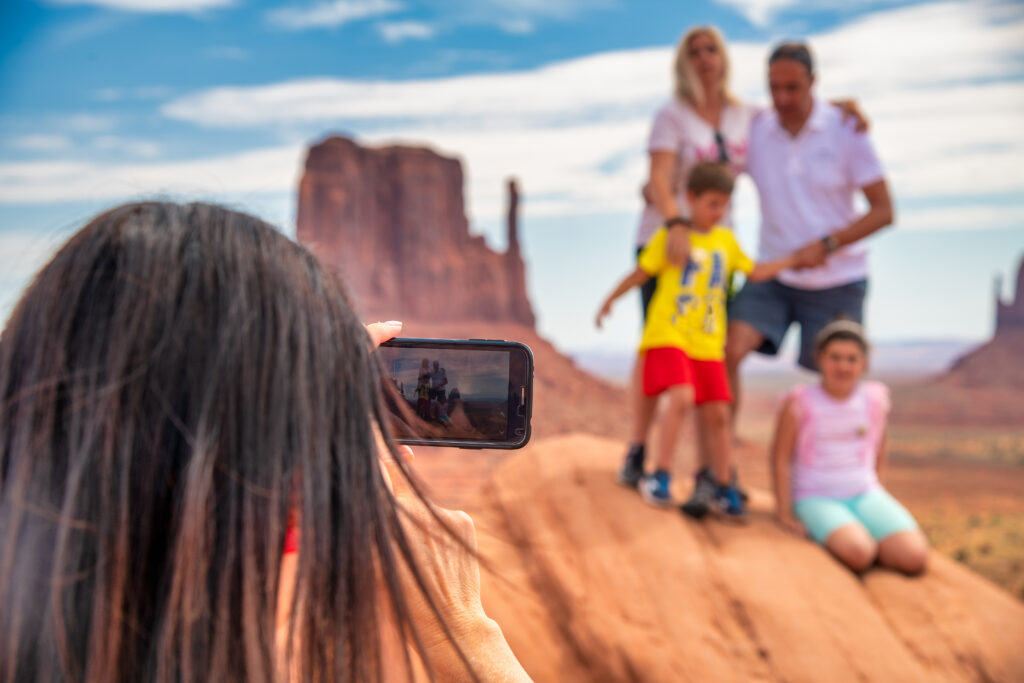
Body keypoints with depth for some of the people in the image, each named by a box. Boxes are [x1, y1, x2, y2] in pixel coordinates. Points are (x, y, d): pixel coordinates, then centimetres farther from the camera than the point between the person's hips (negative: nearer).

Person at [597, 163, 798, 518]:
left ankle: (723, 489, 17)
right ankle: (660, 476, -12)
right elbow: (641, 273, 4)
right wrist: (610, 301, 7)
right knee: (682, 397, -25)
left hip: (708, 344, 5)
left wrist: (794, 260, 18)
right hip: (669, 336, -5)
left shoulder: (726, 240, 13)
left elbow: (755, 272, 23)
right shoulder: (670, 236, -2)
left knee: (719, 412, 3)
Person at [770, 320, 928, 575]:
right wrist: (784, 513, -6)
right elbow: (781, 458, -5)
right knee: (858, 553, -32)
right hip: (816, 499, -4)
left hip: (865, 495, 4)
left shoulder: (875, 398, 2)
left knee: (914, 558, -19)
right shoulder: (800, 403, -10)